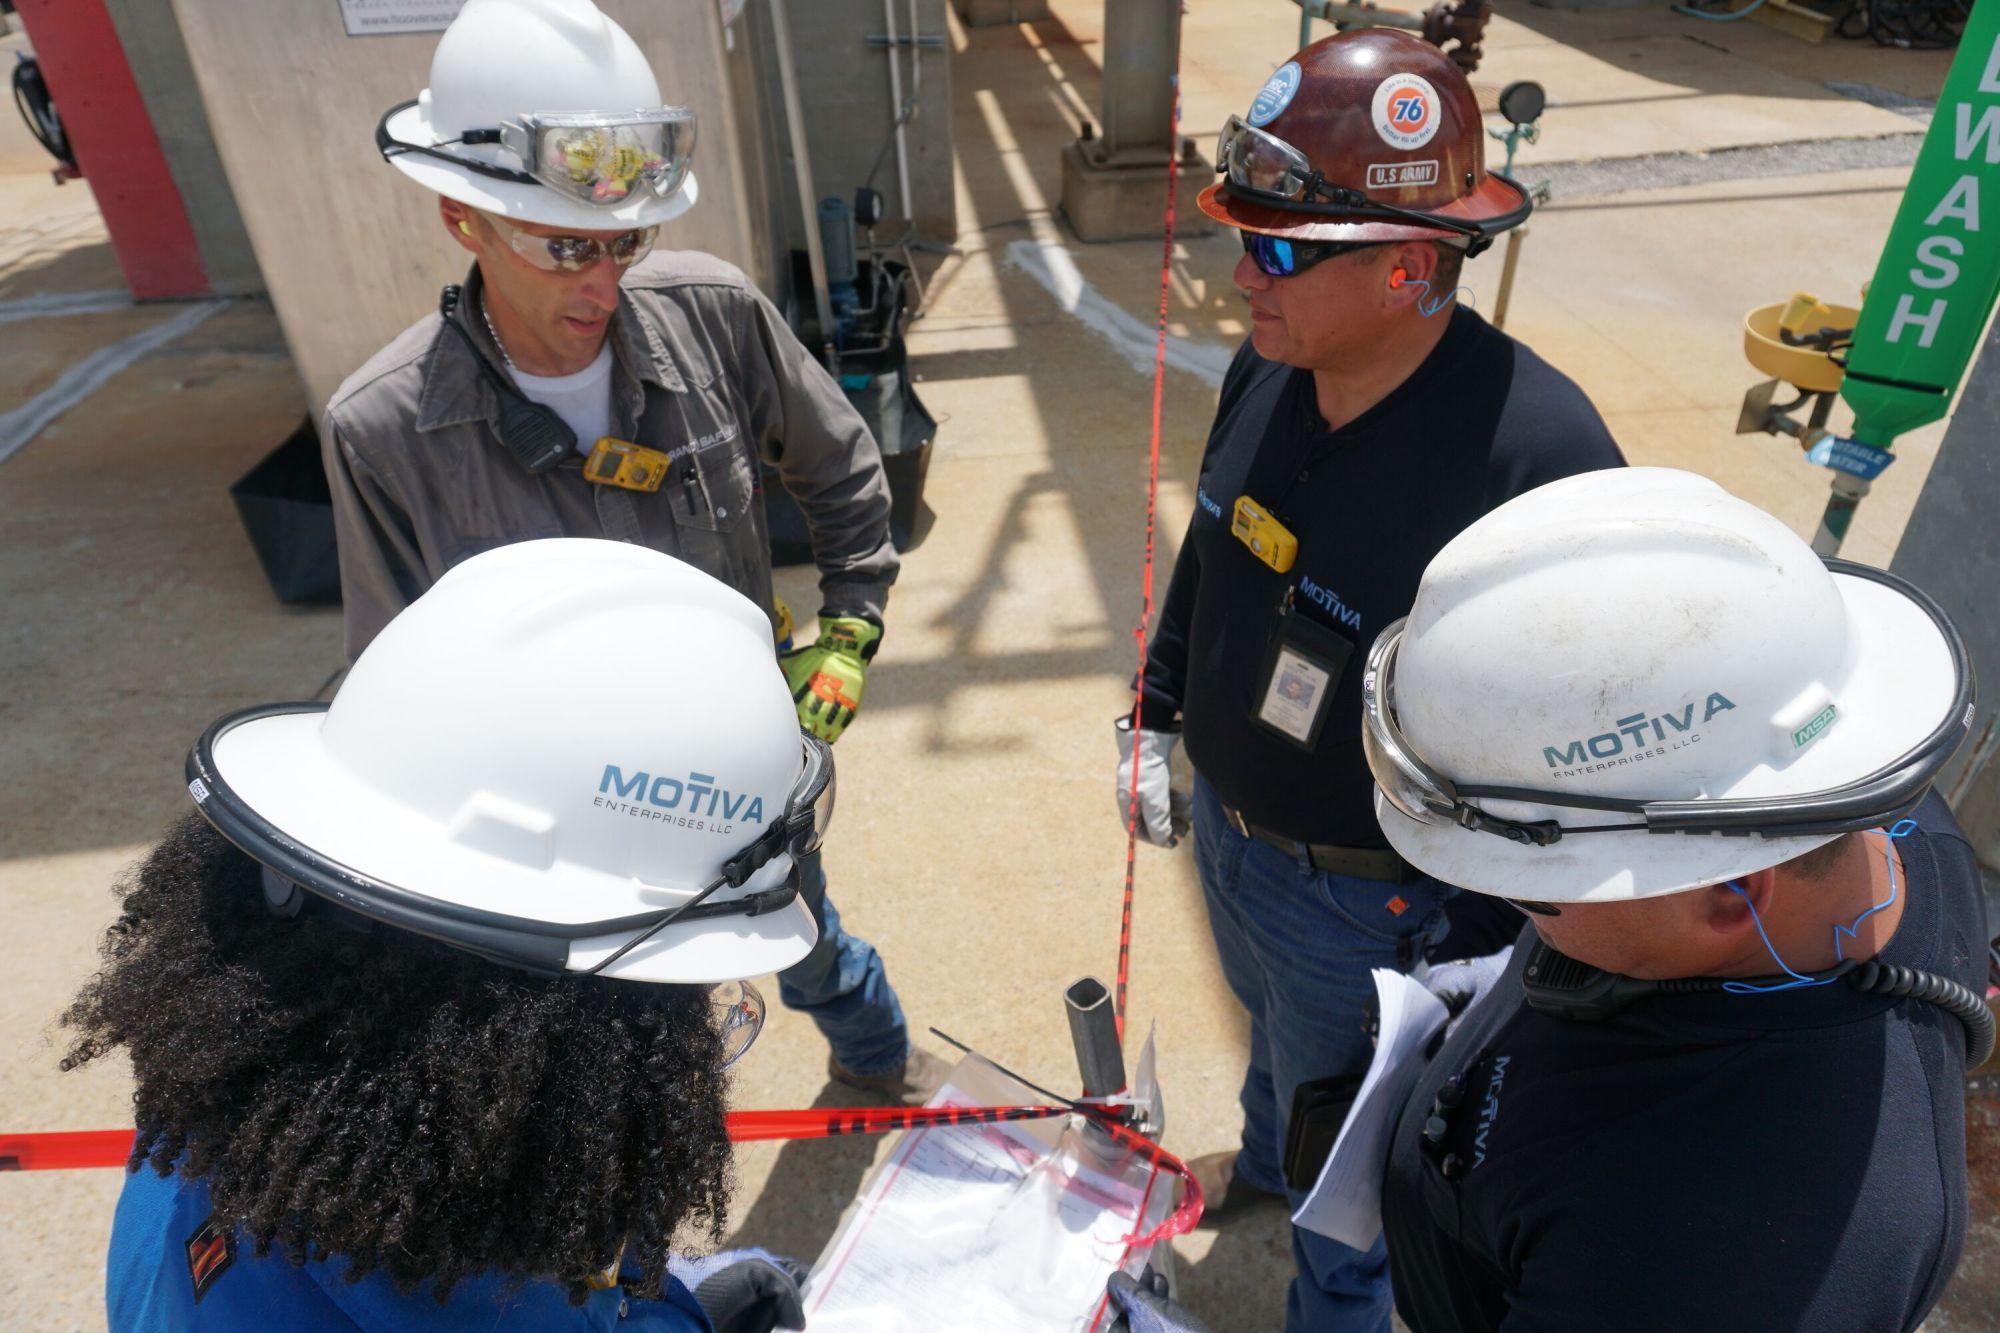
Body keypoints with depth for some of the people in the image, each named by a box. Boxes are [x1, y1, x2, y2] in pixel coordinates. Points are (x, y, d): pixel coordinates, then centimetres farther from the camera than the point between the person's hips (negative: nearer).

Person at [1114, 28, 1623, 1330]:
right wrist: (1156, 713, 13)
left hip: (1368, 895, -6)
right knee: (1272, 1023, 36)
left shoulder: (1538, 458, -34)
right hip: (1225, 819, 6)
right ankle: (1265, 1155, 69)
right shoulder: (1270, 364, -12)